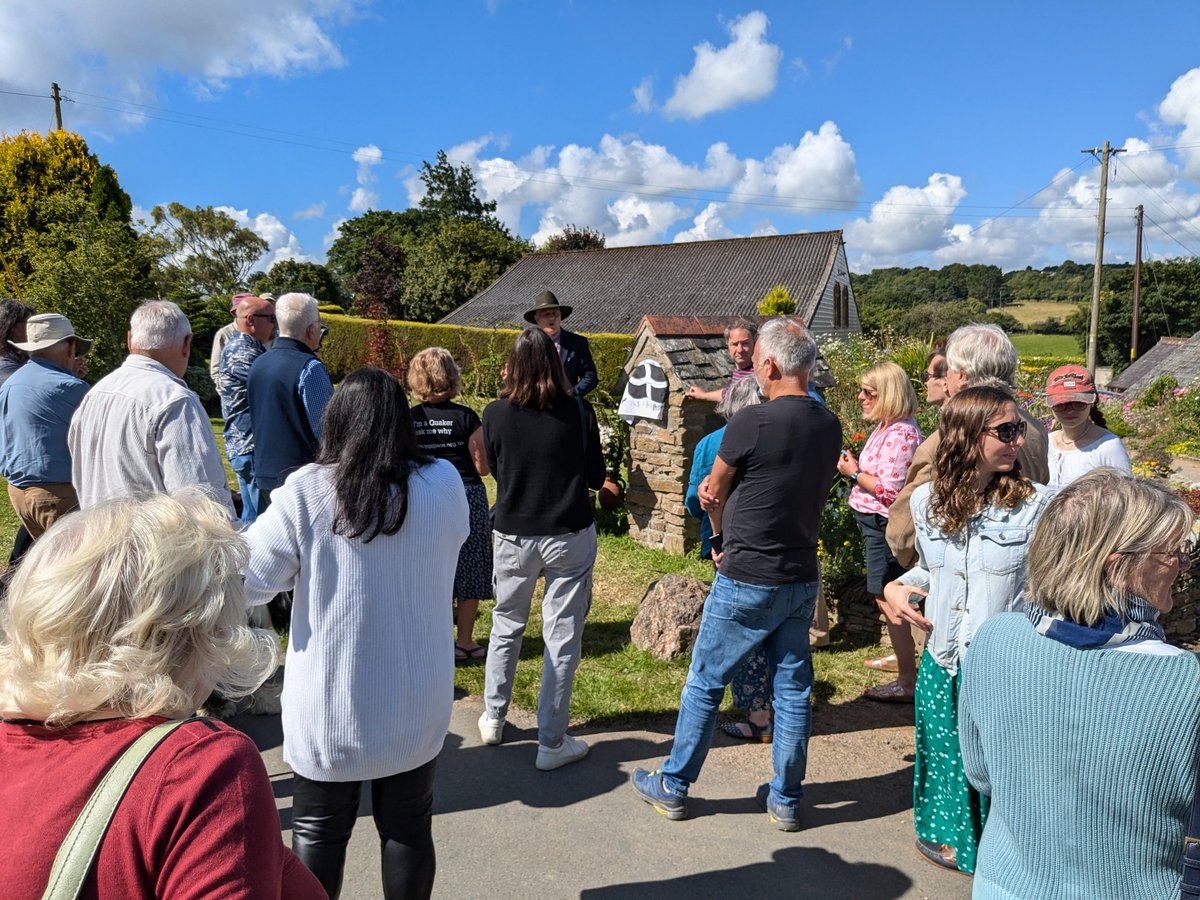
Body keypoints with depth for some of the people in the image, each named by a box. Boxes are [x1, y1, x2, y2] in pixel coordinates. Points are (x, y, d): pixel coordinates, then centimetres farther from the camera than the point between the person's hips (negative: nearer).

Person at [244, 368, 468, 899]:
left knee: (318, 830, 20)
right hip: (416, 700, 2)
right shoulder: (444, 485, -9)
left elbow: (250, 581, -11)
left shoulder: (306, 492, -16)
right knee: (408, 827, 19)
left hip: (330, 702, -1)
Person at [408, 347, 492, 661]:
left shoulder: (408, 420, -3)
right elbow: (483, 467, -8)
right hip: (467, 497, -2)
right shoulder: (466, 417, -10)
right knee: (467, 571, 10)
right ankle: (465, 642, 18)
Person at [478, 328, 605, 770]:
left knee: (506, 628, 21)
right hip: (569, 536, -2)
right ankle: (551, 742, 15)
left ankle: (493, 719, 35)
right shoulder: (578, 411, -10)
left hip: (513, 535, 2)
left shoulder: (495, 414, -7)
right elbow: (596, 477, -1)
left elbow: (495, 470, 7)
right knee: (562, 638, 7)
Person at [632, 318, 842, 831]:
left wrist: (722, 541, 14)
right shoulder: (830, 427, 2)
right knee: (793, 689, 14)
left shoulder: (751, 423, -19)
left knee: (704, 684, 9)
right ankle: (786, 800, 28)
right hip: (802, 578, 6)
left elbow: (713, 494, -5)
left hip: (746, 582, -6)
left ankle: (673, 787, 24)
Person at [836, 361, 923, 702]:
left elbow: (890, 489, -25)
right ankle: (902, 655, 40)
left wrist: (854, 473, -16)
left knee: (888, 598, -4)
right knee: (887, 596, 22)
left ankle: (907, 682, 5)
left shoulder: (901, 434, -21)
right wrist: (854, 466, 6)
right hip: (875, 522, 11)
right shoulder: (885, 427, 11)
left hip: (885, 523, -11)